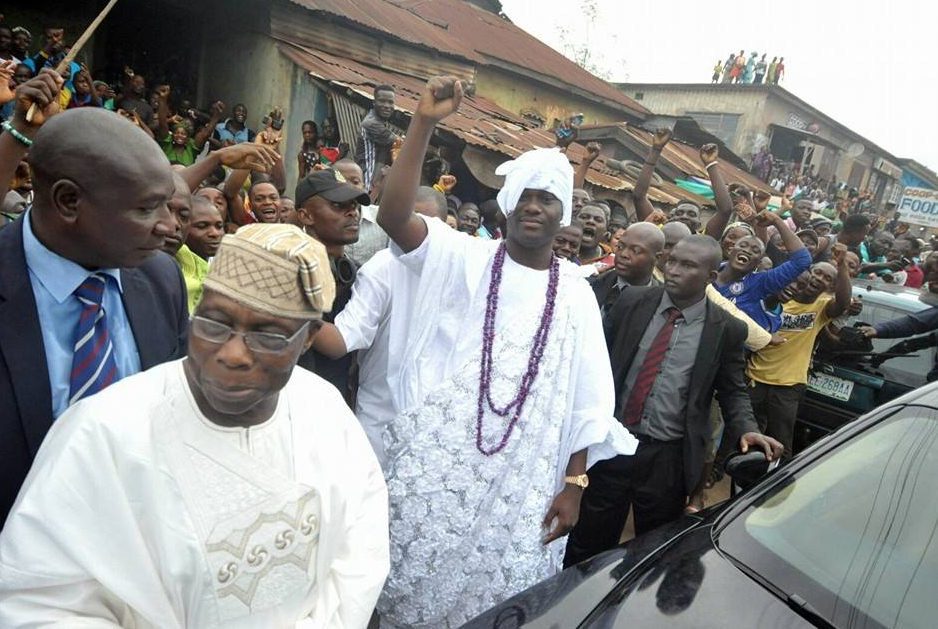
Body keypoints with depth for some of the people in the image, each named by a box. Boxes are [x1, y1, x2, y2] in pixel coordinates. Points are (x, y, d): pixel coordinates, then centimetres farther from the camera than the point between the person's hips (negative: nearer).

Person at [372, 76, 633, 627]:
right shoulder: (464, 259, -1)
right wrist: (424, 123, -23)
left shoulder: (575, 293, 5)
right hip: (436, 468, -1)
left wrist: (574, 483, 2)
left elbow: (584, 400, 6)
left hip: (524, 484, 2)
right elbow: (393, 215, -17)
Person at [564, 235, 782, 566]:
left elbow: (733, 391, 5)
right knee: (588, 545, 13)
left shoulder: (727, 329, -5)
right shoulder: (632, 301, -1)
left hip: (669, 459, -1)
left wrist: (746, 430, -14)